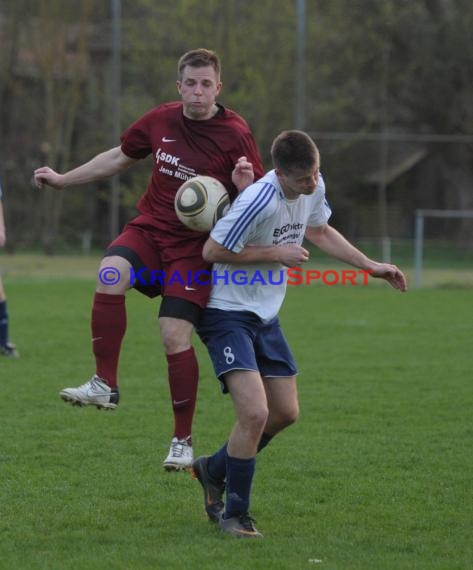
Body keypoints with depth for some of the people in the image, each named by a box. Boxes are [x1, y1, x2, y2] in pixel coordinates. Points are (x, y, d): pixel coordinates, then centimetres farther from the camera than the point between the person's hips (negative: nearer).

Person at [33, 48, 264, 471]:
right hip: (150, 229, 3)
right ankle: (105, 385, -23)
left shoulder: (235, 135, -9)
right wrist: (64, 179, 25)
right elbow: (120, 157, 21)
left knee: (175, 336, -14)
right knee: (111, 274, -30)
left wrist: (244, 184, -27)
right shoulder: (160, 121, 3)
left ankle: (183, 441, 2)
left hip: (195, 245, -3)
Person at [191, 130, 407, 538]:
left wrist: (371, 267, 16)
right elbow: (212, 251, -21)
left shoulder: (314, 187, -2)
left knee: (286, 414, 12)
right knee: (254, 413, -20)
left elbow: (318, 230, 19)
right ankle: (234, 515, -3)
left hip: (266, 317, 9)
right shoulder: (259, 202, -28)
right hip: (227, 314, -9)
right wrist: (276, 253, -19)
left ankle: (214, 470, 35)